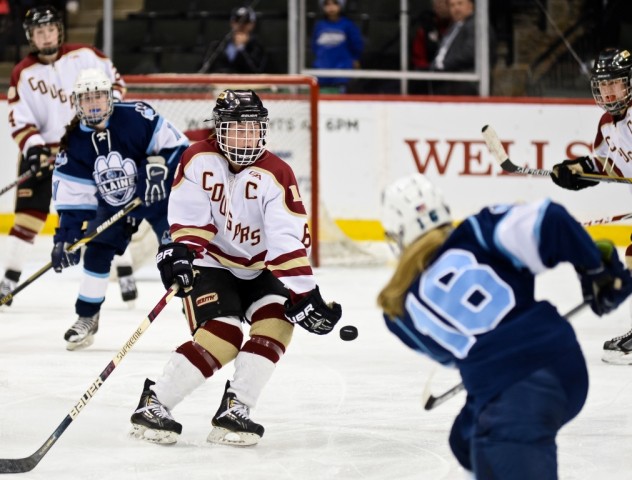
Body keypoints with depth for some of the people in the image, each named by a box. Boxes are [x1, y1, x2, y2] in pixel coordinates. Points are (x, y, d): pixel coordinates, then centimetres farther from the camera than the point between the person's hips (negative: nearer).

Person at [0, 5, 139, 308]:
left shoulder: (84, 55, -5)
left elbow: (114, 81, 6)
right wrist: (32, 146, -24)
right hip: (44, 151, 0)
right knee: (28, 213, -4)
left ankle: (125, 272, 8)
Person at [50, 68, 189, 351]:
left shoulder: (137, 117, -23)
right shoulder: (74, 142, -11)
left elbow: (176, 144, -17)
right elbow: (72, 195, -8)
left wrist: (159, 171, -30)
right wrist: (65, 238, -14)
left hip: (158, 194, -4)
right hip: (113, 204, 4)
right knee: (96, 252, -2)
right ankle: (86, 319, 14)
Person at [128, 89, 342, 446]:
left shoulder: (276, 175, -15)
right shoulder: (199, 160, -12)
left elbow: (290, 241, -22)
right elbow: (189, 218, -14)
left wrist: (303, 294, -30)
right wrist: (180, 251, -32)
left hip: (258, 269, 3)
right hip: (212, 263, -3)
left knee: (277, 319, -22)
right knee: (222, 336, -22)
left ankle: (234, 410, -15)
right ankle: (154, 403, -12)